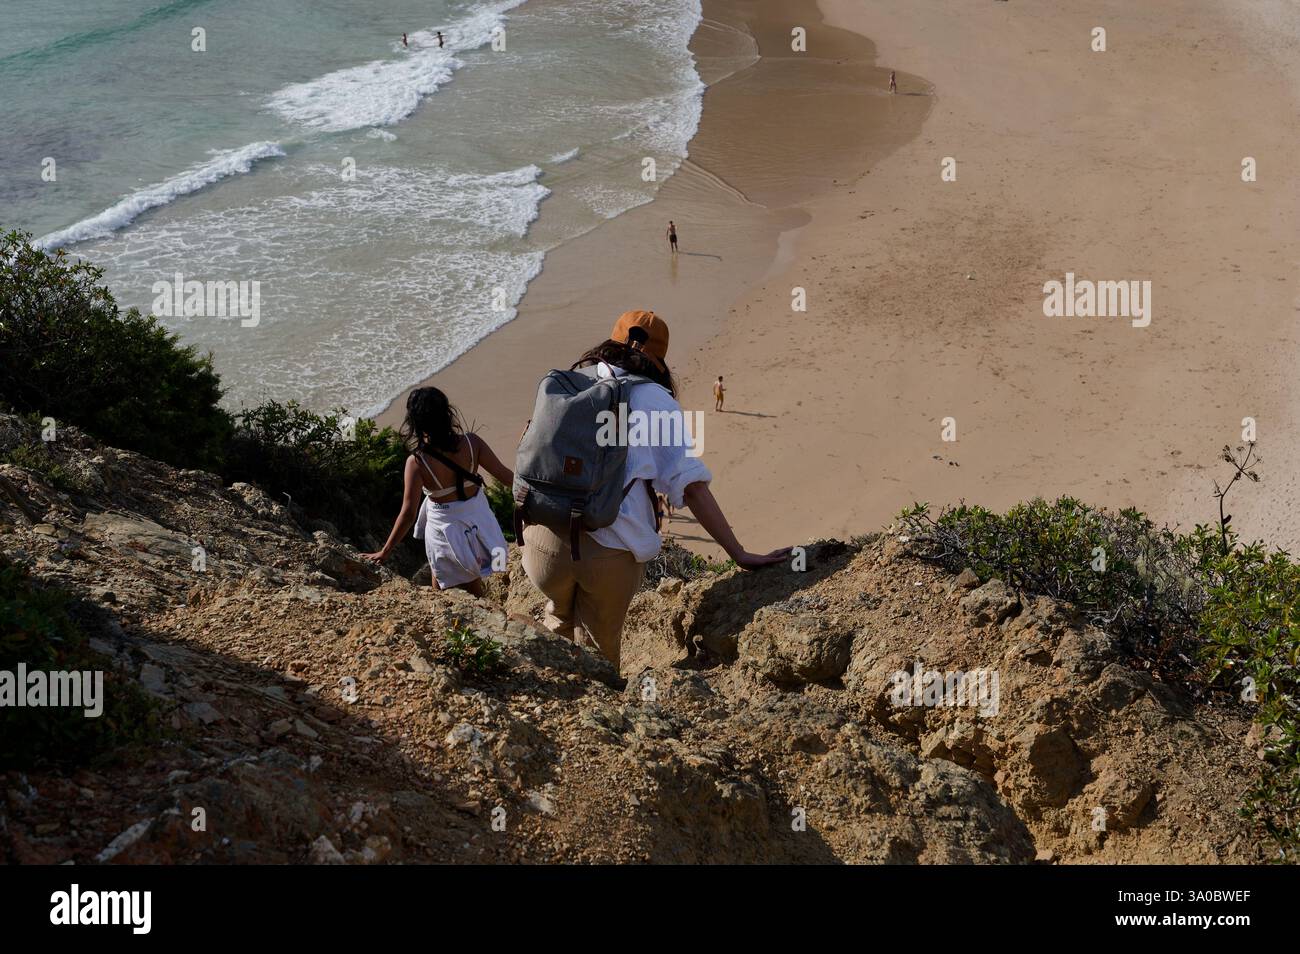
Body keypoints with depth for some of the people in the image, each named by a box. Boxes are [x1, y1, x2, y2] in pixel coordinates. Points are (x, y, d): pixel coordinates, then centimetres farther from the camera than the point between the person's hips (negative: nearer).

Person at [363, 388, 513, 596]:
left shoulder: (417, 462, -26)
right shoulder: (472, 443, -19)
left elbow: (408, 514, -22)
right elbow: (503, 474, -9)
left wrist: (385, 552, -12)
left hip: (445, 528, -3)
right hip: (477, 518, 4)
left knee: (442, 589, 21)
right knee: (473, 589, 26)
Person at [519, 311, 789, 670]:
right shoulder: (654, 400, 3)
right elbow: (690, 484, -4)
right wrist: (739, 555, -3)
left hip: (543, 536, 3)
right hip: (612, 549, -3)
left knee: (560, 619, 34)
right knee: (596, 653, 20)